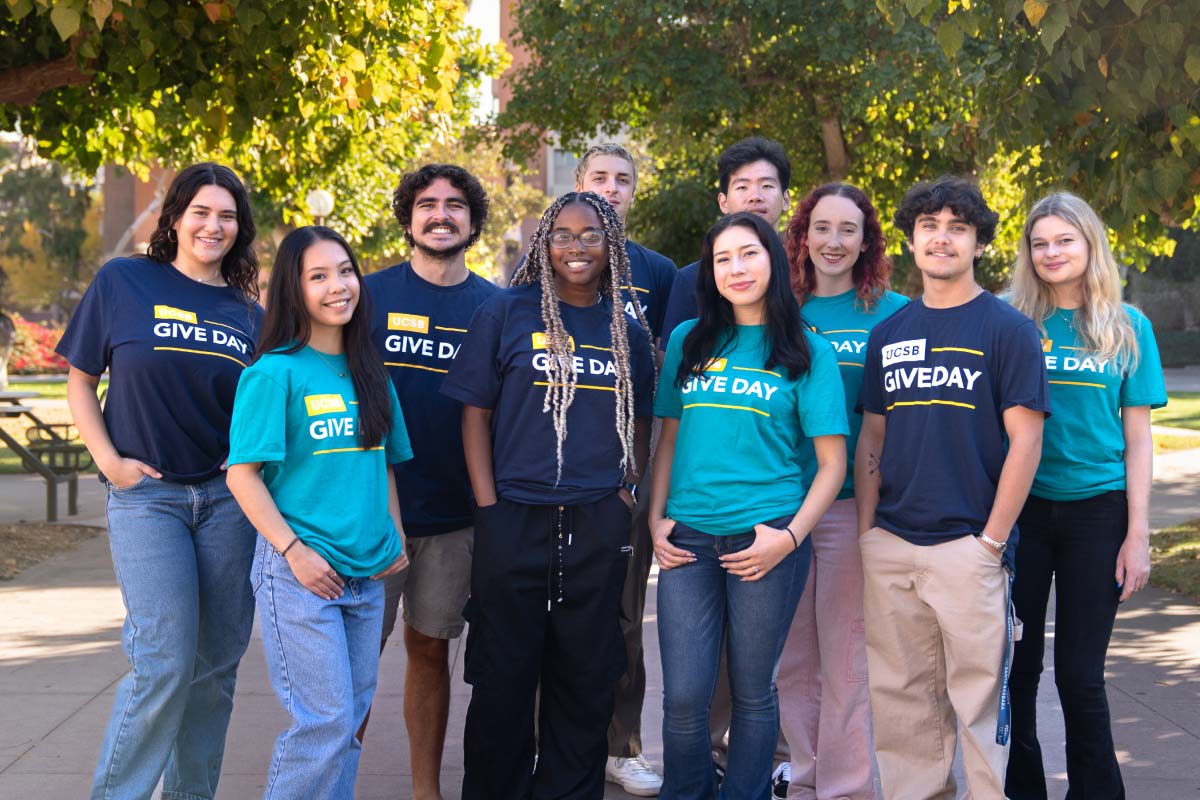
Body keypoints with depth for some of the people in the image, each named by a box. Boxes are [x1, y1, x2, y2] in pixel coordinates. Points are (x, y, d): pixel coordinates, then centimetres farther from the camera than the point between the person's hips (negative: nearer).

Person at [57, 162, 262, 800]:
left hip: (228, 497, 4)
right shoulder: (122, 282, 1)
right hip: (146, 495, -3)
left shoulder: (247, 312, 9)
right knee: (165, 663, -12)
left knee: (216, 665, 7)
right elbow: (80, 382, 5)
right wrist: (110, 462, -6)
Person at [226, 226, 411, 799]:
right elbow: (243, 474, -10)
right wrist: (294, 550, -16)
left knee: (349, 717, 11)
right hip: (299, 573, -6)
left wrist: (396, 539, 9)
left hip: (366, 574, 6)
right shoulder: (275, 372, -8)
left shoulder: (370, 374, 11)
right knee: (325, 721, -8)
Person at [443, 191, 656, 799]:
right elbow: (475, 414, 0)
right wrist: (488, 506, -7)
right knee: (503, 678, 5)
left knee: (585, 679, 10)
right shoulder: (506, 314, 0)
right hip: (514, 521, -3)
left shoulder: (628, 331, 10)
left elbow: (641, 423, 16)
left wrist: (626, 494, 3)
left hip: (598, 526, 3)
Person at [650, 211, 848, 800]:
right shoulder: (687, 341, 11)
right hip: (689, 539, 2)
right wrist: (657, 519, 5)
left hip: (765, 539, -2)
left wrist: (790, 536, -10)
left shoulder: (807, 352, 2)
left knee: (752, 692, 7)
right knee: (683, 696, -2)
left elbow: (832, 463, 0)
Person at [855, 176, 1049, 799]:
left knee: (979, 691, 1)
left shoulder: (1008, 329, -3)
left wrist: (992, 539, -11)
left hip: (967, 544, -4)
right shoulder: (887, 333, 12)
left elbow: (1025, 439, -7)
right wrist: (867, 527, 6)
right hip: (890, 544, 5)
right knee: (900, 694, 11)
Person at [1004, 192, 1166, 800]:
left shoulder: (1127, 327, 4)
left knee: (1079, 672, 3)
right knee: (1016, 667, 6)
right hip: (1020, 508, 1)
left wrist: (1137, 534, -2)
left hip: (1096, 510, 0)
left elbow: (1137, 438, 5)